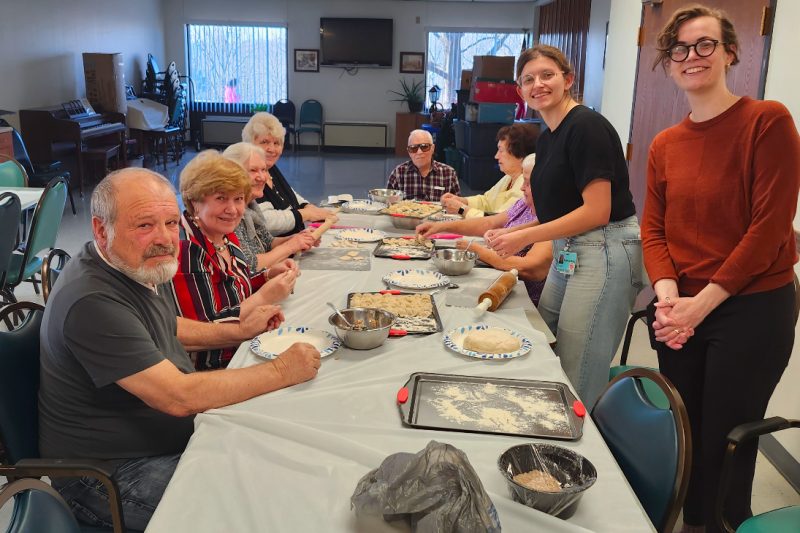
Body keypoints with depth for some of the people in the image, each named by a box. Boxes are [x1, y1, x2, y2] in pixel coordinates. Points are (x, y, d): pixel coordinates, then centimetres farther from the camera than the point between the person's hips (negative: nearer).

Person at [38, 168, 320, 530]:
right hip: (110, 477, -9)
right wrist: (281, 372, -23)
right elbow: (179, 397, -32)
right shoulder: (92, 303, -30)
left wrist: (239, 331, 9)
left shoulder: (134, 267, 1)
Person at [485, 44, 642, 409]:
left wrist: (525, 236, -14)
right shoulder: (546, 138, 14)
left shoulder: (586, 126, -14)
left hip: (604, 253, -10)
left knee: (576, 389, -2)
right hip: (567, 254, 10)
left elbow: (597, 211, -19)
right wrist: (513, 232, 5)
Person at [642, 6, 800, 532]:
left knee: (724, 449, 5)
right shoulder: (664, 145, 8)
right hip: (682, 314, 5)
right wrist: (668, 294, -11)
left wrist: (702, 303, -15)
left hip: (752, 310, -5)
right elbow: (653, 230, 7)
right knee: (681, 441, 15)